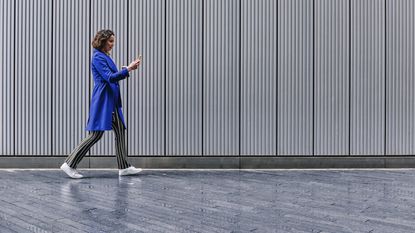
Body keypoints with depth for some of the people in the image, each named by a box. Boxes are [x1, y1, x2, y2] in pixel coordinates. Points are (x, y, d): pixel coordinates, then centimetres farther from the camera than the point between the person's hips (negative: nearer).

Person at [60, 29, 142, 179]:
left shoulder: (106, 57, 17)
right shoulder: (98, 57, -12)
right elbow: (110, 77, -20)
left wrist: (128, 69, 9)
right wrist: (128, 69, -20)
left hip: (111, 102, 10)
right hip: (102, 101, -10)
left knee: (120, 131, 8)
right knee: (96, 134, -8)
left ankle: (124, 167, 14)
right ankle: (69, 165, 0)